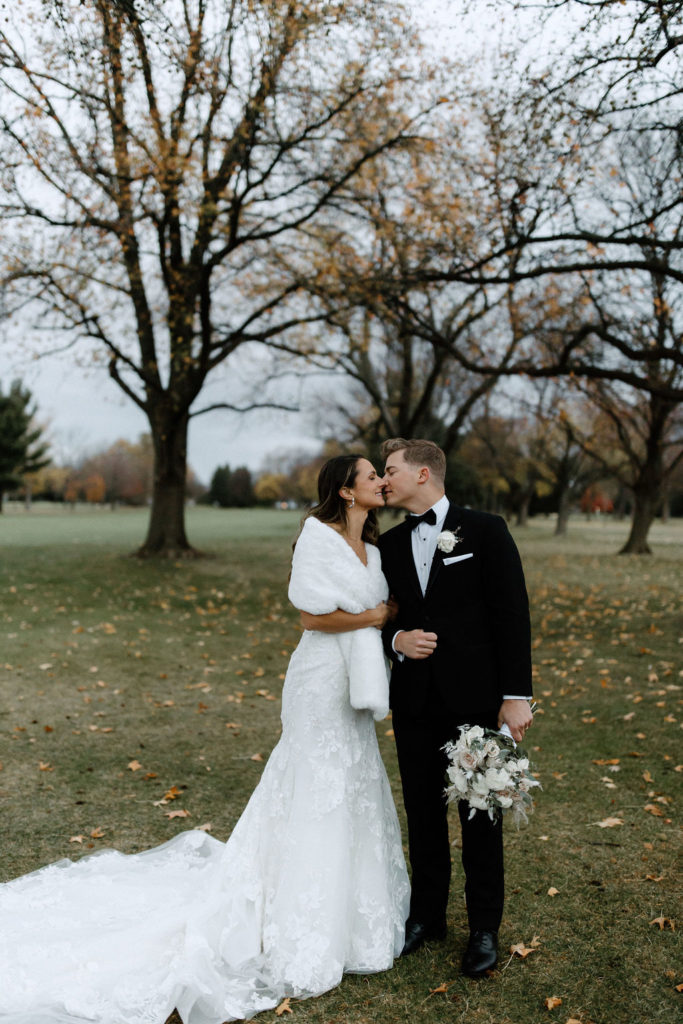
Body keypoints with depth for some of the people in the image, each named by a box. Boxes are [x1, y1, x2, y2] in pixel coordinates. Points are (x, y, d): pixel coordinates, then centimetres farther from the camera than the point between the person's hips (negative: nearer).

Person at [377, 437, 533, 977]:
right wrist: (396, 640, -10)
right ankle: (427, 914, 34)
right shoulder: (389, 544, 9)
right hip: (414, 703, 4)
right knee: (423, 813, 15)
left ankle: (484, 927, 27)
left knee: (480, 815, 9)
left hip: (475, 699, -4)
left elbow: (512, 613, -8)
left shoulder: (485, 530, -5)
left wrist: (516, 694, -11)